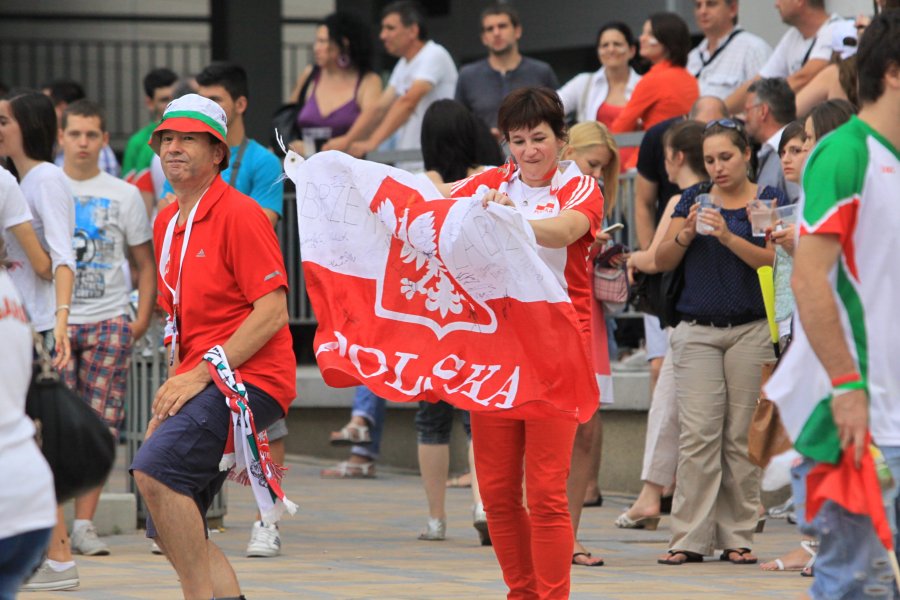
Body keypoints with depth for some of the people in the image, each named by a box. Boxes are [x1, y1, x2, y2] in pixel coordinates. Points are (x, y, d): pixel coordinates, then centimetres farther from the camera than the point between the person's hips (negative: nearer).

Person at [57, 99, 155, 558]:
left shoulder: (124, 195, 9)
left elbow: (144, 263, 13)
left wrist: (142, 318, 1)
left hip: (109, 322, 1)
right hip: (54, 321, -1)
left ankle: (84, 524, 1)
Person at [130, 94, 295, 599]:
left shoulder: (239, 213, -9)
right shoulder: (167, 223, 16)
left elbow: (273, 312, -16)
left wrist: (201, 374, -18)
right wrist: (175, 381, 11)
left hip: (249, 379, -9)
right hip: (199, 382, 9)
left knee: (155, 466, -29)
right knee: (169, 529, 5)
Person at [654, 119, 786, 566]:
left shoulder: (769, 200, 4)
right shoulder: (693, 199, 12)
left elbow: (774, 261, -8)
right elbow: (662, 261, 9)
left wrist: (728, 236, -20)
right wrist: (686, 233, -10)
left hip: (751, 330, -2)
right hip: (697, 331, 2)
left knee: (742, 437, -2)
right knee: (698, 435, -6)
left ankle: (738, 537, 4)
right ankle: (690, 539, -8)